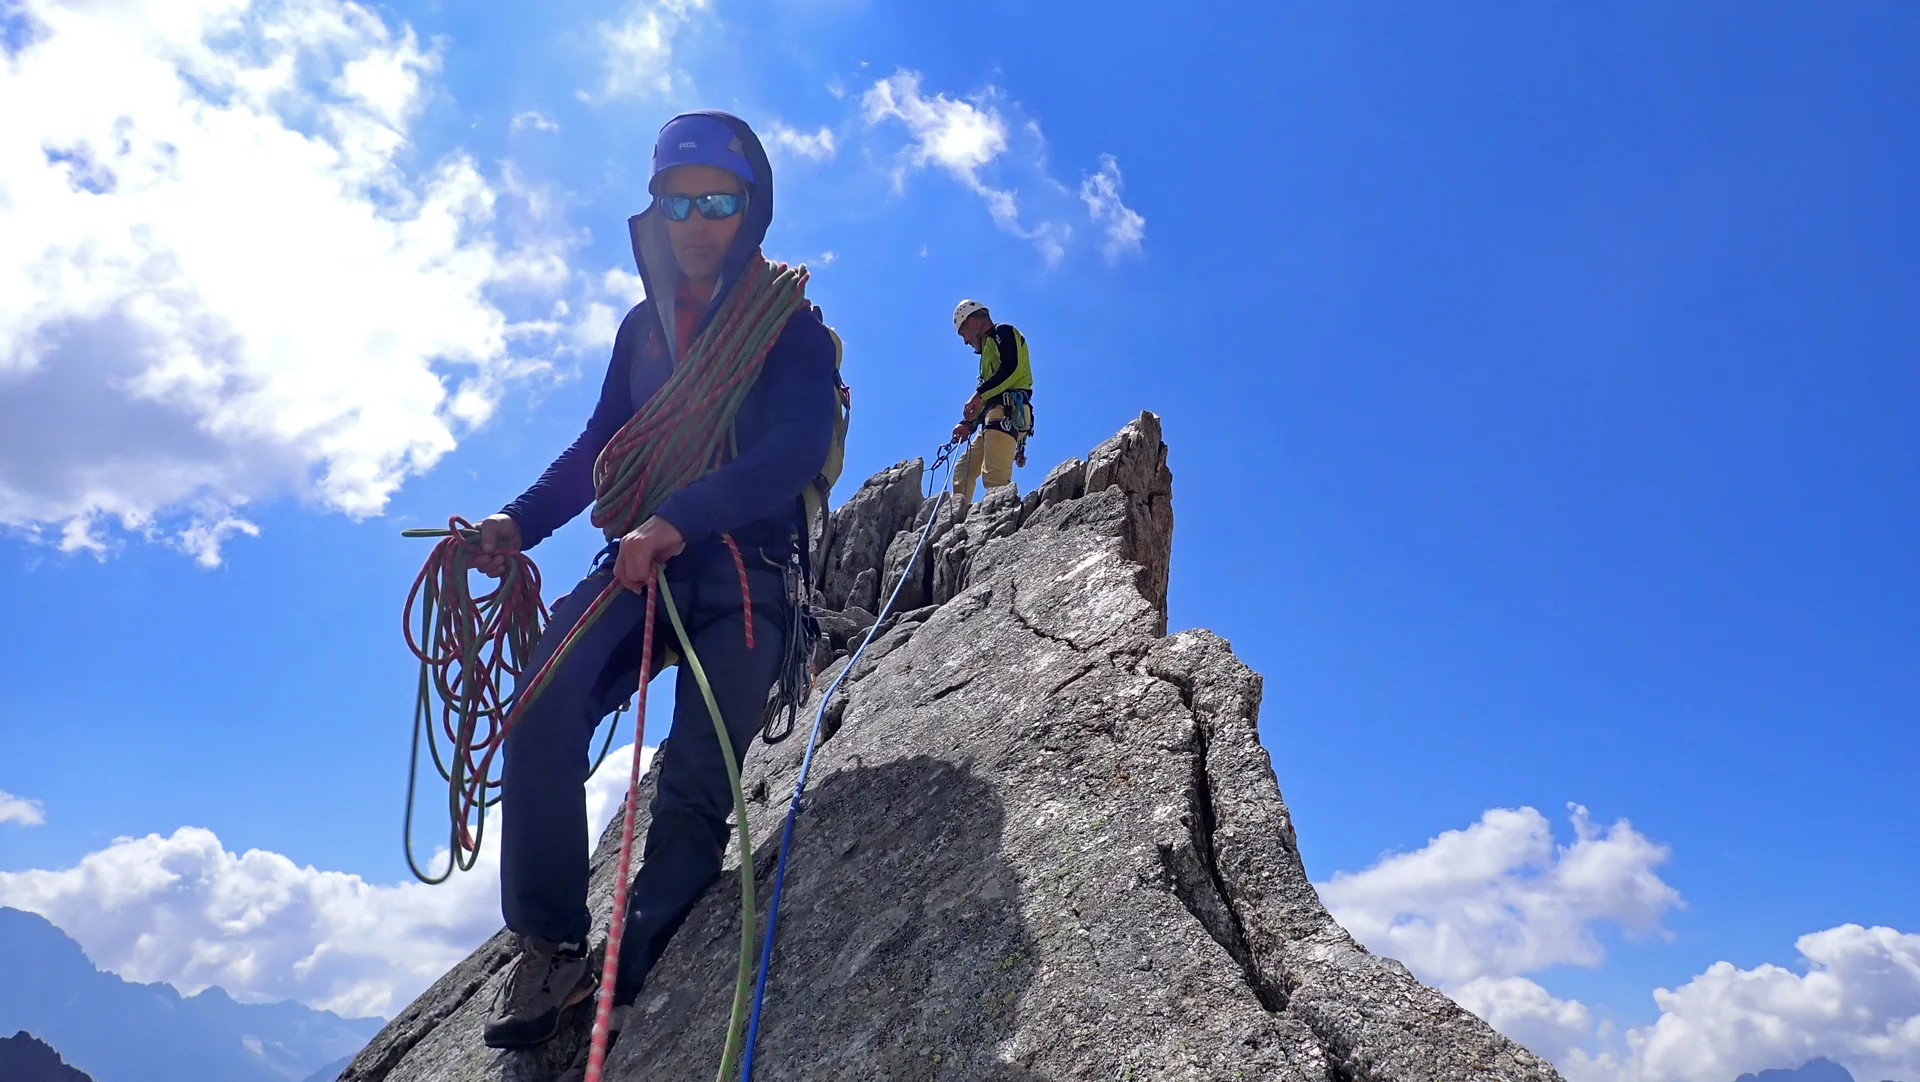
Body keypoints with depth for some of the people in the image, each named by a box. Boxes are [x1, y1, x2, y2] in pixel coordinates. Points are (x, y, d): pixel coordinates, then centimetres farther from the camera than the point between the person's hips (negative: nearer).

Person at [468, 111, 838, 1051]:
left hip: (744, 571, -3)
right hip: (642, 563, 4)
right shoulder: (644, 326, 16)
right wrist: (518, 522, 2)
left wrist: (678, 519, -31)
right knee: (544, 703, -23)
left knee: (695, 777, -18)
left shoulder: (792, 327, 0)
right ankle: (549, 950, -15)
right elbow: (600, 446, 20)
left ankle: (632, 989, -11)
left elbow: (798, 449, -17)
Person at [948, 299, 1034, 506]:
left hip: (1008, 412, -10)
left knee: (994, 476, -24)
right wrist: (968, 423, 15)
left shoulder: (1003, 332, 8)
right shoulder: (989, 347, 34)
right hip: (995, 415, 10)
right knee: (963, 469, 9)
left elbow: (1012, 368, -12)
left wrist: (979, 394, -12)